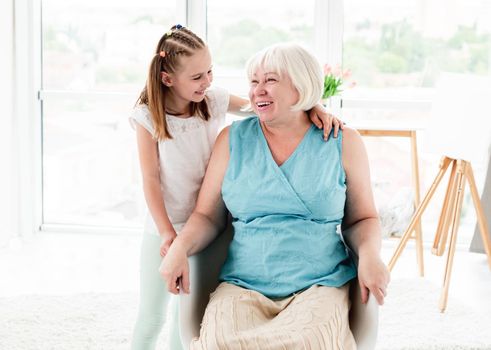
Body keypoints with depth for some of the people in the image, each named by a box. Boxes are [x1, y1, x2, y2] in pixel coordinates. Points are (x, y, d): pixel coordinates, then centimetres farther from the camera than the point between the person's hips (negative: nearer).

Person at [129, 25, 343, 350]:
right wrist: (166, 232, -21)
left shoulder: (215, 101, -7)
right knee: (152, 316, 8)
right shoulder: (149, 116, -13)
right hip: (163, 228, -2)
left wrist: (312, 107, -28)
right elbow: (150, 179, -14)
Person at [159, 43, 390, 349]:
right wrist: (180, 248, -9)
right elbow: (207, 216, 11)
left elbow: (362, 219, 14)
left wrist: (370, 255, -7)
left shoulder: (342, 143, 8)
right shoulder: (232, 139, 11)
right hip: (243, 286, 0)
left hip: (320, 285, 0)